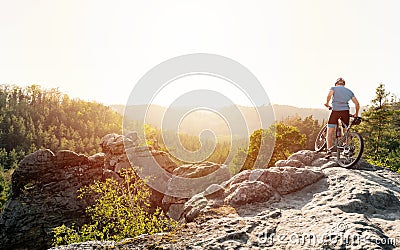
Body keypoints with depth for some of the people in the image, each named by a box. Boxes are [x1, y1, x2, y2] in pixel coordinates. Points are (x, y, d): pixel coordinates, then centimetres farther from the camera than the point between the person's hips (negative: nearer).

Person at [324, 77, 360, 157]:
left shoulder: (334, 88, 12)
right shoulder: (349, 91, 21)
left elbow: (329, 95, -12)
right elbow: (357, 103, 14)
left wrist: (327, 103, 4)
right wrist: (356, 114, 24)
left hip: (335, 111, -3)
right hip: (346, 111, 3)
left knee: (330, 132, 0)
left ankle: (329, 150, -10)